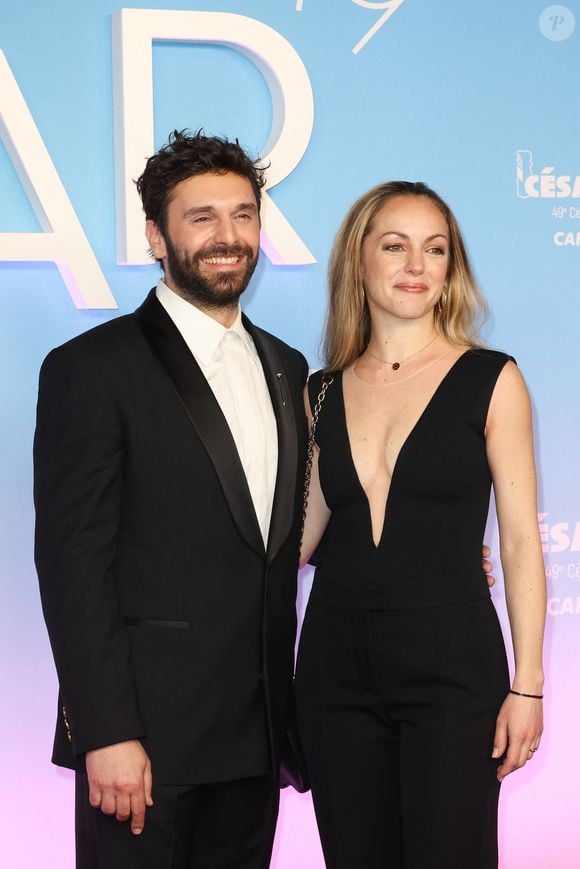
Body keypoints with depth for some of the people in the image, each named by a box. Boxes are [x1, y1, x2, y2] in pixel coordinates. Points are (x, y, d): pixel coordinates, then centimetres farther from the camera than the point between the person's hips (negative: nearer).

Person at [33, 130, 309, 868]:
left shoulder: (286, 367, 14)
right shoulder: (91, 369, -7)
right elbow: (72, 563, -12)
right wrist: (107, 733, -16)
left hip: (255, 735, 6)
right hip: (146, 733, -6)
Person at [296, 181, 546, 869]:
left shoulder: (490, 380, -2)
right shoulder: (322, 393, 8)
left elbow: (520, 540, -3)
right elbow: (305, 533, 9)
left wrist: (527, 684, -7)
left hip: (451, 660, -3)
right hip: (336, 661, 3)